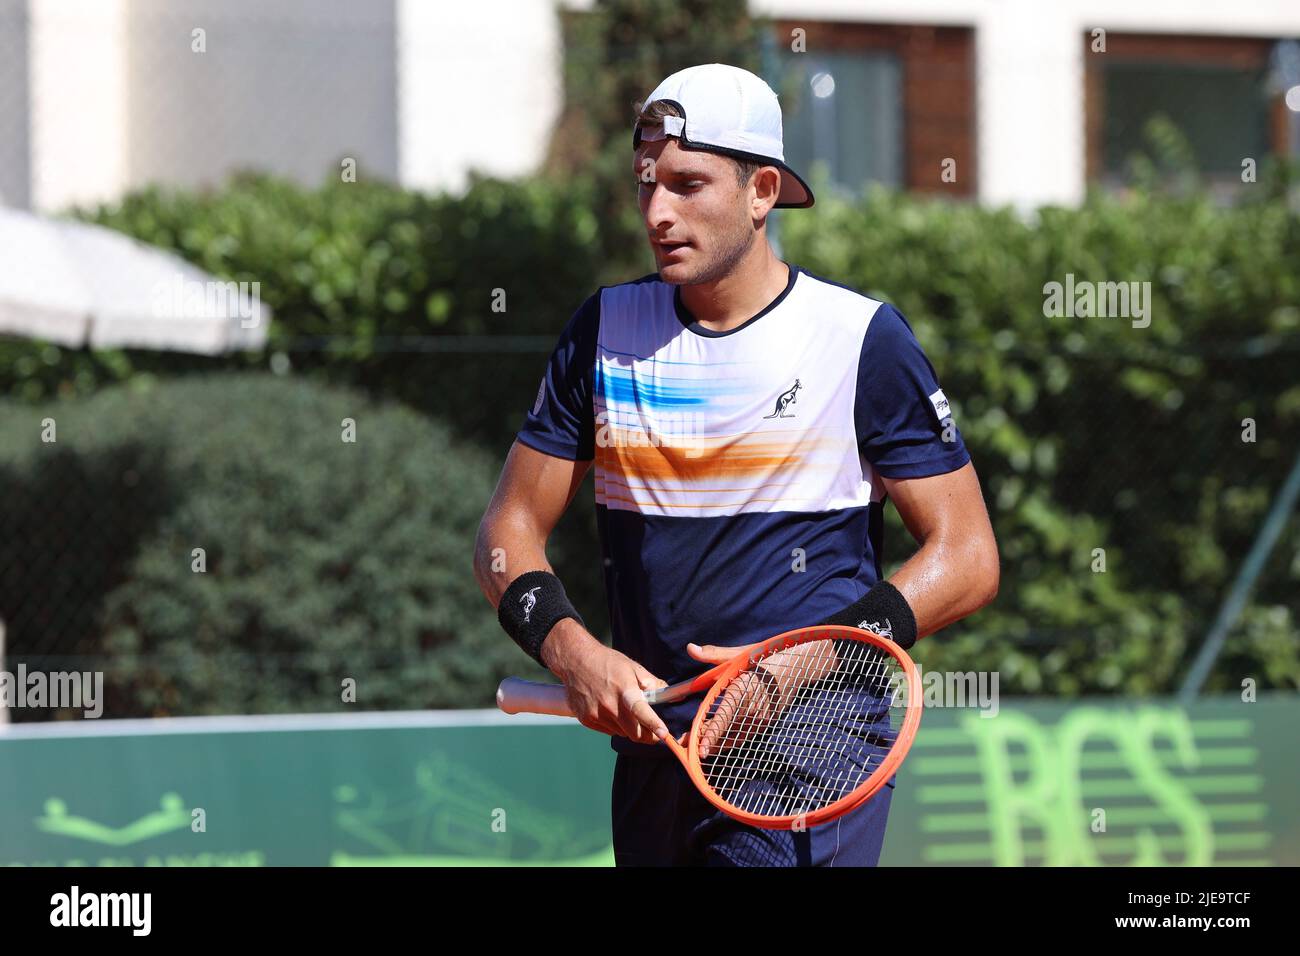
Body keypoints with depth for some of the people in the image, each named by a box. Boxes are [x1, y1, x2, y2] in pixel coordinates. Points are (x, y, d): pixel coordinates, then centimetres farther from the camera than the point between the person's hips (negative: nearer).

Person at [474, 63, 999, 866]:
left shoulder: (862, 339, -3)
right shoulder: (606, 331, 8)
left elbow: (967, 558, -3)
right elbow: (512, 528, 10)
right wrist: (569, 650, -11)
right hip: (651, 749, 5)